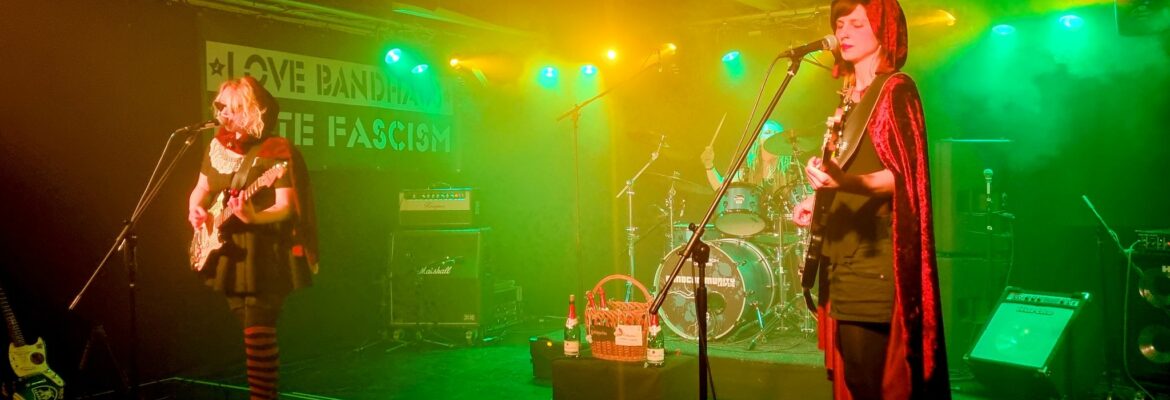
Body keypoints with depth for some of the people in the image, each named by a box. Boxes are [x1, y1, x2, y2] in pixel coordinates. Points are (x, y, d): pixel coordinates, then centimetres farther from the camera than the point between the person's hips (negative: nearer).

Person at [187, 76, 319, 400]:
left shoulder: (275, 151, -12)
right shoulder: (218, 145, 9)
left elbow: (286, 206, -17)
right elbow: (201, 188, 20)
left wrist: (254, 218, -36)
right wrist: (195, 209, -2)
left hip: (264, 254, -7)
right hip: (227, 250, 7)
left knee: (258, 331, -11)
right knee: (250, 330, 15)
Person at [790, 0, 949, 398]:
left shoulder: (896, 90, -6)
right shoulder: (849, 95, 18)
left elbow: (905, 175, -17)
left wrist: (846, 181, -32)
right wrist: (821, 200, 14)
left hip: (878, 264, -8)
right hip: (846, 261, 8)